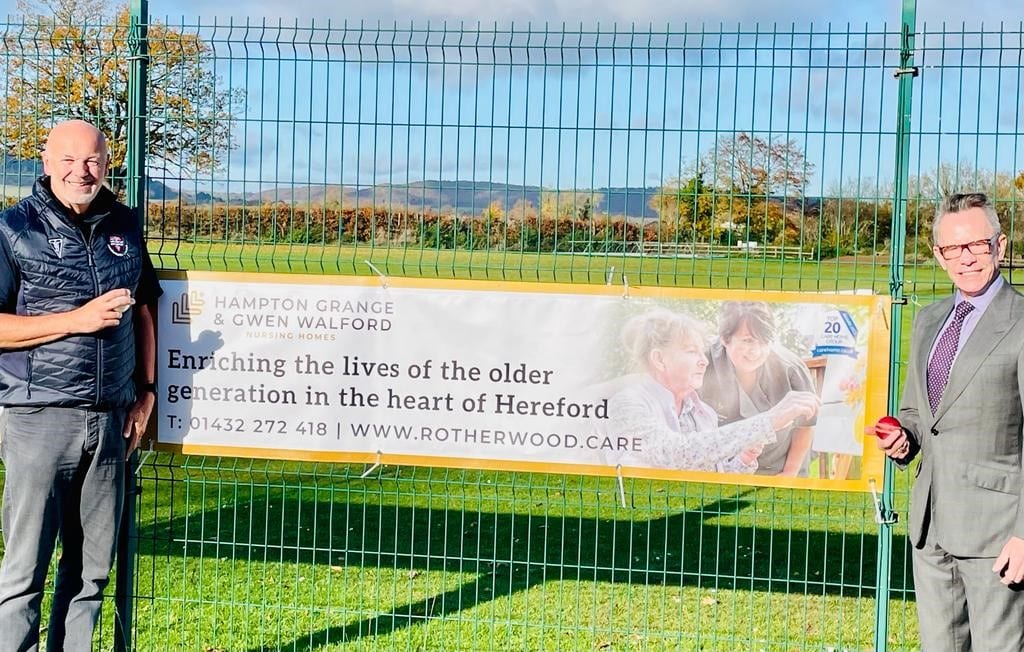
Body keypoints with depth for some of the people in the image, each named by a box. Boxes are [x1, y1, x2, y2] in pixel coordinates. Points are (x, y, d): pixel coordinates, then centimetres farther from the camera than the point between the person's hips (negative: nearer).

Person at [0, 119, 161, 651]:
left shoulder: (124, 226, 11)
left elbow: (144, 308, 21)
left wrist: (145, 390, 13)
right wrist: (78, 319, -15)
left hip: (110, 421, 4)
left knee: (92, 567, 10)